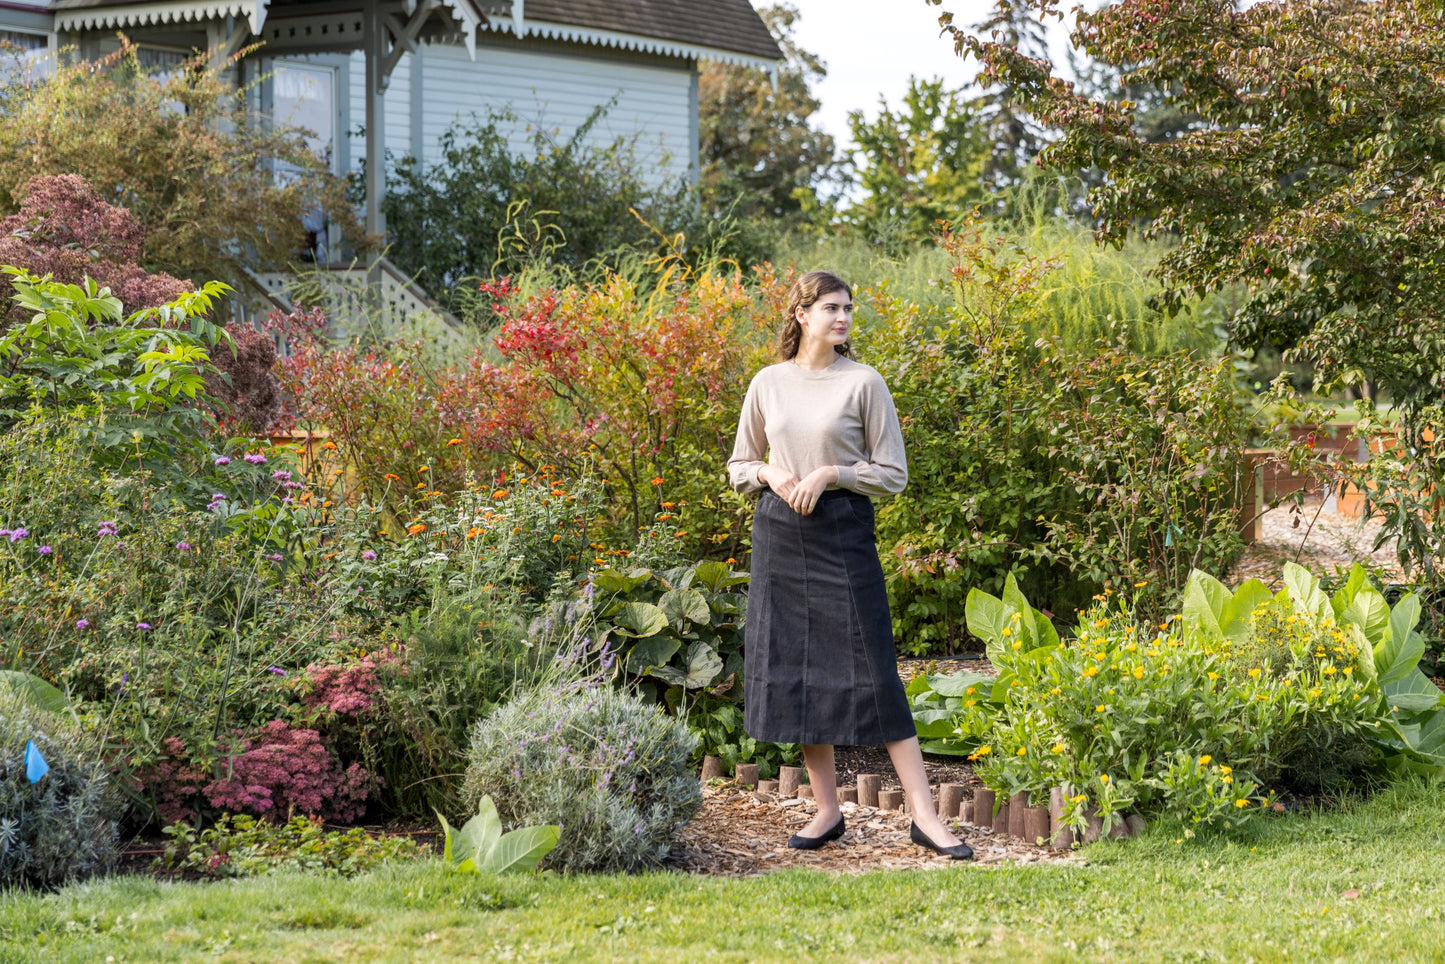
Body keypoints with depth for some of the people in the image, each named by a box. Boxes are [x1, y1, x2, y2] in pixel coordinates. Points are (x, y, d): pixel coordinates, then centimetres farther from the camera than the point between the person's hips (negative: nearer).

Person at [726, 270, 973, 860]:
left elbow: (893, 474, -1)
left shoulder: (863, 382, -2)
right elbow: (739, 467, 15)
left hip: (843, 530, -3)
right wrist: (771, 474, -5)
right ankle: (827, 810, 15)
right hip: (780, 533, 3)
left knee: (872, 671, -7)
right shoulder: (769, 383, 6)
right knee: (792, 670, 5)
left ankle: (924, 815, -5)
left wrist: (830, 473, -13)